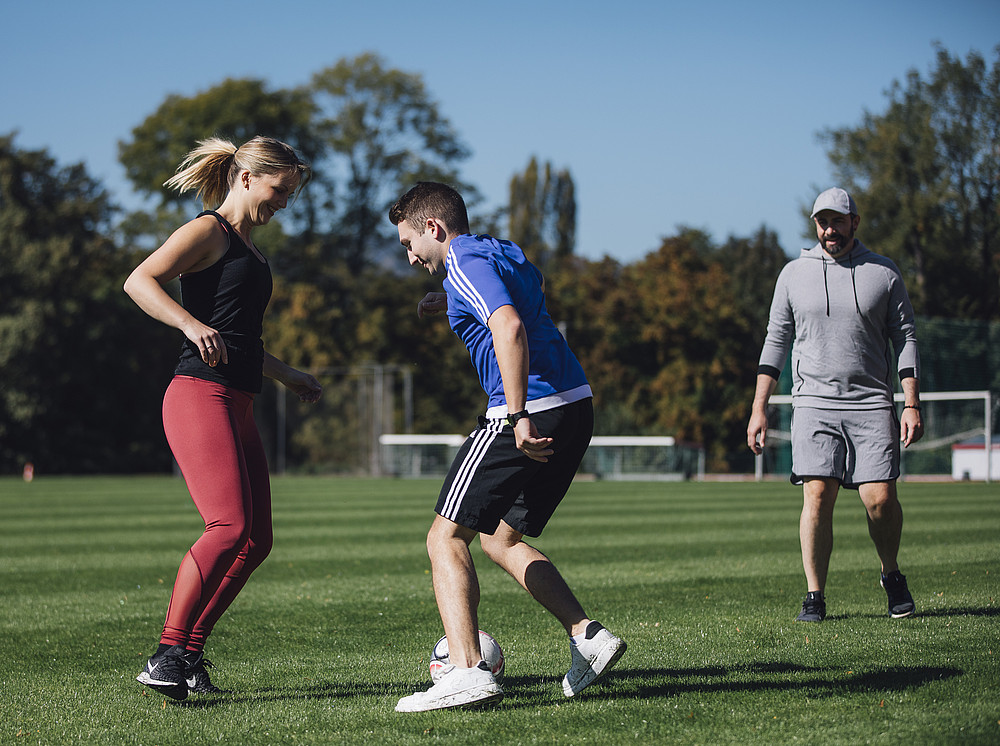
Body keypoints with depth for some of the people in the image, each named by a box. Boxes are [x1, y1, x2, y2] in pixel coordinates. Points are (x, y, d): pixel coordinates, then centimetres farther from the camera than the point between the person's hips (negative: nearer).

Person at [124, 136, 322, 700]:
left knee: (256, 541, 5)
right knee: (230, 528, -21)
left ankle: (189, 653, 10)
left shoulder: (249, 248, 24)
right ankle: (166, 658, -19)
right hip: (200, 395, -10)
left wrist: (288, 376, 38)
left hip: (238, 407, 10)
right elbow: (140, 281, -18)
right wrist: (194, 325, -30)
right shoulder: (209, 231, -3)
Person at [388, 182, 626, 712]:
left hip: (529, 412, -10)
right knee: (501, 538, 22)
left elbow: (509, 329, -25)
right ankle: (587, 635, 10)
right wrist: (453, 305, 37)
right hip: (576, 408, 10)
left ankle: (467, 670, -19)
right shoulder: (504, 253, 22)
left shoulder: (466, 263, -8)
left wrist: (519, 418, -28)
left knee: (446, 537, -5)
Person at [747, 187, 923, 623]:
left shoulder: (883, 273, 7)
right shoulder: (794, 274, 8)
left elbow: (905, 340, 7)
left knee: (880, 498, -10)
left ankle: (891, 576, 17)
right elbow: (776, 341, 12)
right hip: (814, 404, 0)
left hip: (871, 405, 0)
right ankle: (814, 597, -3)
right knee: (817, 495, -12)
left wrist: (912, 405, -2)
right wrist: (758, 408, 6)